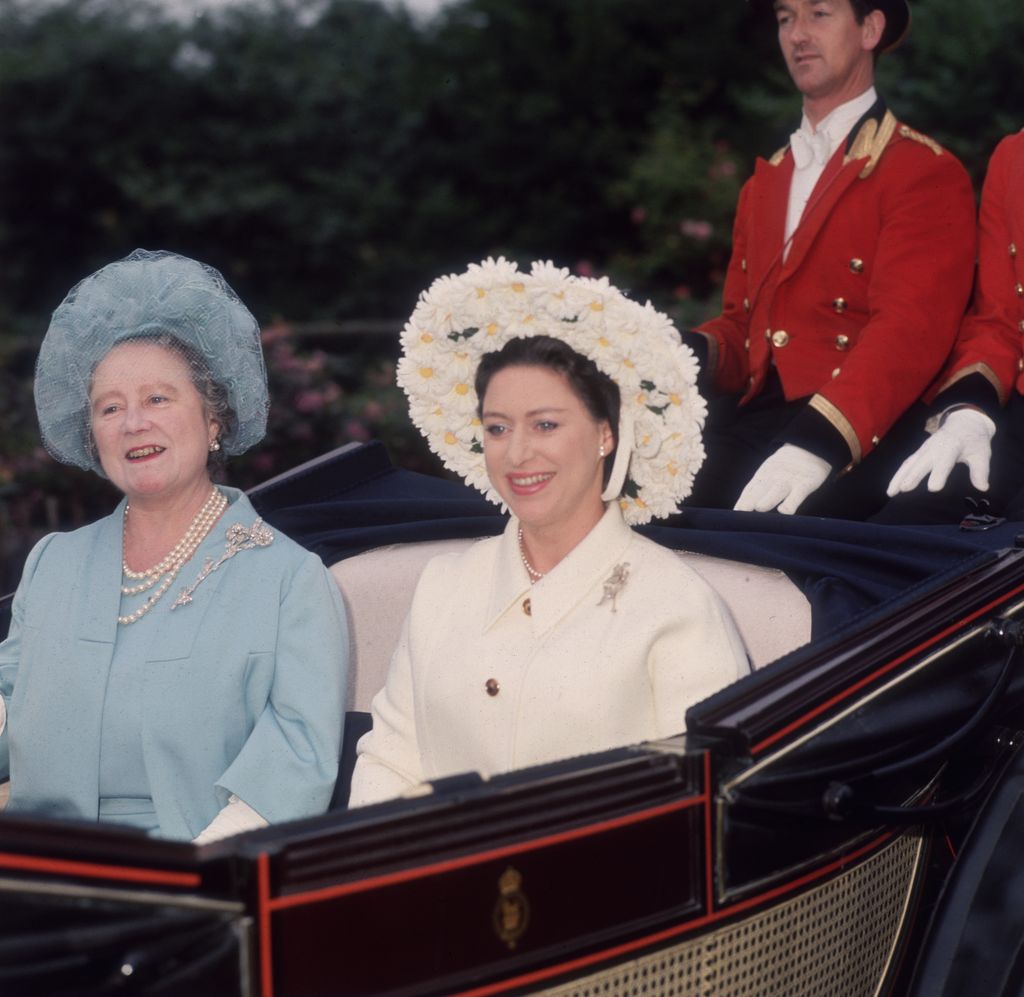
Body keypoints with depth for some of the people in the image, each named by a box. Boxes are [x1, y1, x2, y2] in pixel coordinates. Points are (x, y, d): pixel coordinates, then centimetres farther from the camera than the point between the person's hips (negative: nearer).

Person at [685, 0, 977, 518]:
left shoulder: (925, 173, -1)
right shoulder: (763, 184, 25)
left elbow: (909, 330, -15)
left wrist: (818, 441, -30)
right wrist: (693, 354, 0)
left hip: (861, 441, -6)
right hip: (755, 423, 6)